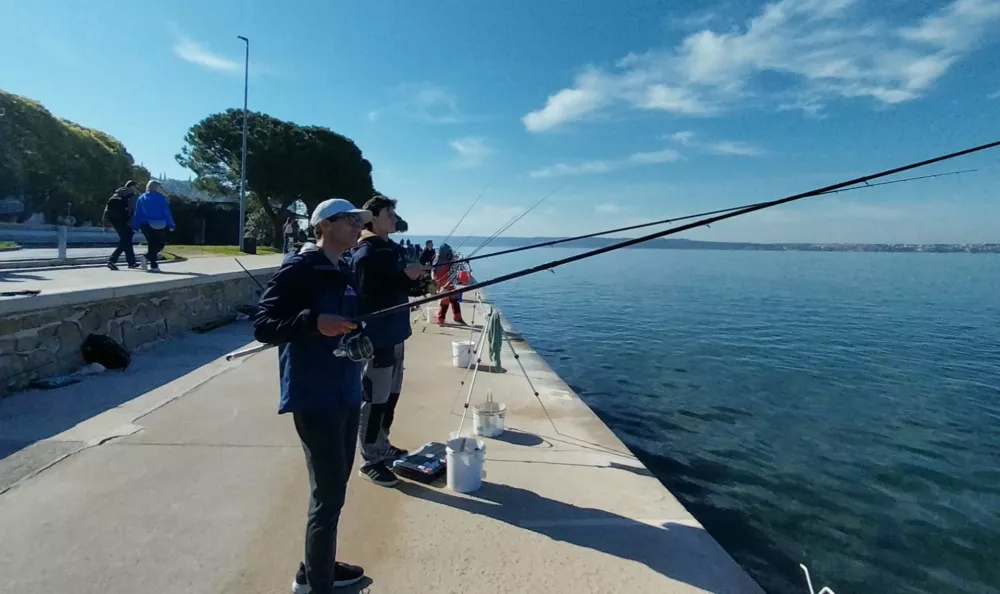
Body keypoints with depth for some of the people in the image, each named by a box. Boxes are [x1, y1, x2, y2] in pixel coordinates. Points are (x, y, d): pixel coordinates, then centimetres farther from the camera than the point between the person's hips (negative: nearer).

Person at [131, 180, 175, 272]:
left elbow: (137, 214, 9)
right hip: (159, 226, -5)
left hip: (145, 226, 5)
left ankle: (154, 266, 8)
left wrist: (136, 226, 12)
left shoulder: (141, 198, 9)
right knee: (160, 243, 8)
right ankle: (148, 257, -16)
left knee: (152, 244, 13)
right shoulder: (160, 197, -5)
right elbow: (167, 212, -8)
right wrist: (171, 225, -5)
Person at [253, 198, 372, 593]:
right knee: (328, 494, -2)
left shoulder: (345, 272, 12)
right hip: (314, 398, -9)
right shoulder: (299, 269, -13)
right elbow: (262, 327, -17)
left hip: (346, 395, 9)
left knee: (335, 487, 18)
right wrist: (313, 321, -29)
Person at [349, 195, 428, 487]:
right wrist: (405, 277, -21)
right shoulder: (365, 254, -15)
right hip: (376, 337, -9)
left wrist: (418, 276, 4)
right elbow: (368, 296, -25)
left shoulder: (396, 250, 12)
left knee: (391, 396, 17)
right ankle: (370, 460, 10)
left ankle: (383, 447, 32)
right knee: (375, 400, -2)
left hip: (395, 334, 9)